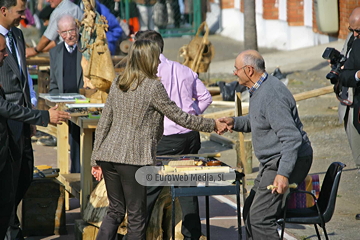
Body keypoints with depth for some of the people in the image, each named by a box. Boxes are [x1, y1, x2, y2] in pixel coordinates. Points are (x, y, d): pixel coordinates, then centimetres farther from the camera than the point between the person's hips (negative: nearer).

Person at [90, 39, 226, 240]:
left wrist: (96, 160, 15)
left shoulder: (117, 85, 11)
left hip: (109, 155, 6)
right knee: (136, 216, 2)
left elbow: (103, 125, 11)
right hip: (133, 158, -6)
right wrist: (212, 125, 8)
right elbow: (179, 117, -3)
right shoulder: (153, 86, -8)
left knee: (115, 211, 15)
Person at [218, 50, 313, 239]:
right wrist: (235, 123, 8)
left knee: (259, 217, -17)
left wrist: (283, 174, -35)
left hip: (288, 161, -11)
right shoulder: (259, 89, 10)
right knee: (250, 212, 16)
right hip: (272, 162, 11)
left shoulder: (271, 95, -24)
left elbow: (291, 138, -29)